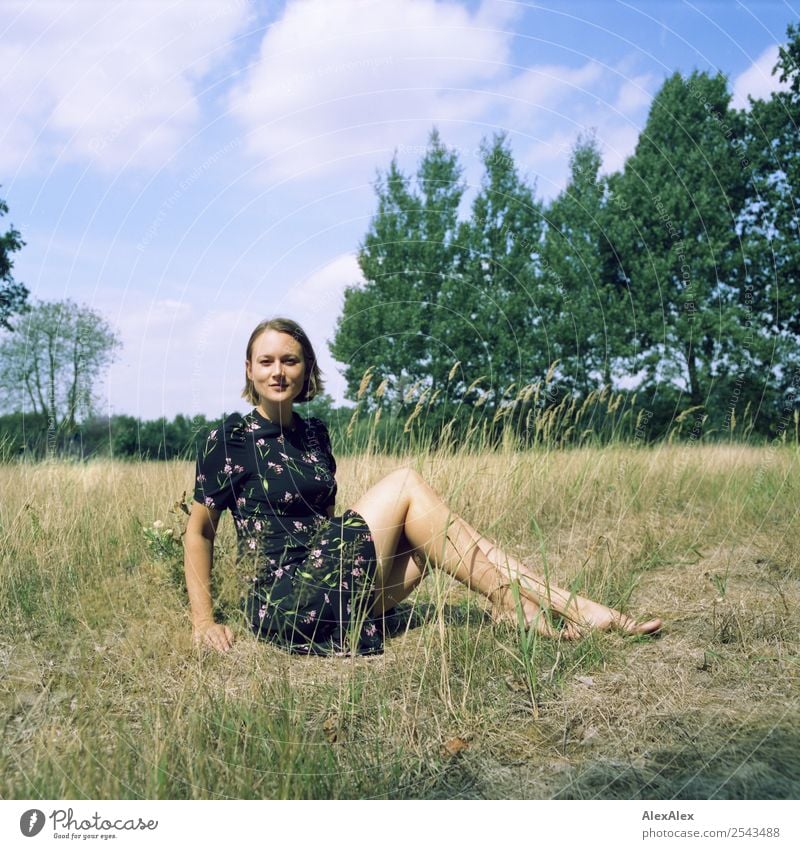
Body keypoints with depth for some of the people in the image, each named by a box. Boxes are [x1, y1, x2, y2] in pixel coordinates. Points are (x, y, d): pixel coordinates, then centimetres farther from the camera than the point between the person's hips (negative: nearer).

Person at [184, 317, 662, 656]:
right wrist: (203, 622, -6)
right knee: (404, 485, -17)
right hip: (285, 602, -6)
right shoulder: (230, 439, -5)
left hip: (331, 592, 6)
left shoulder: (315, 434, 13)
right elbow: (199, 531, -1)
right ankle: (513, 602, -15)